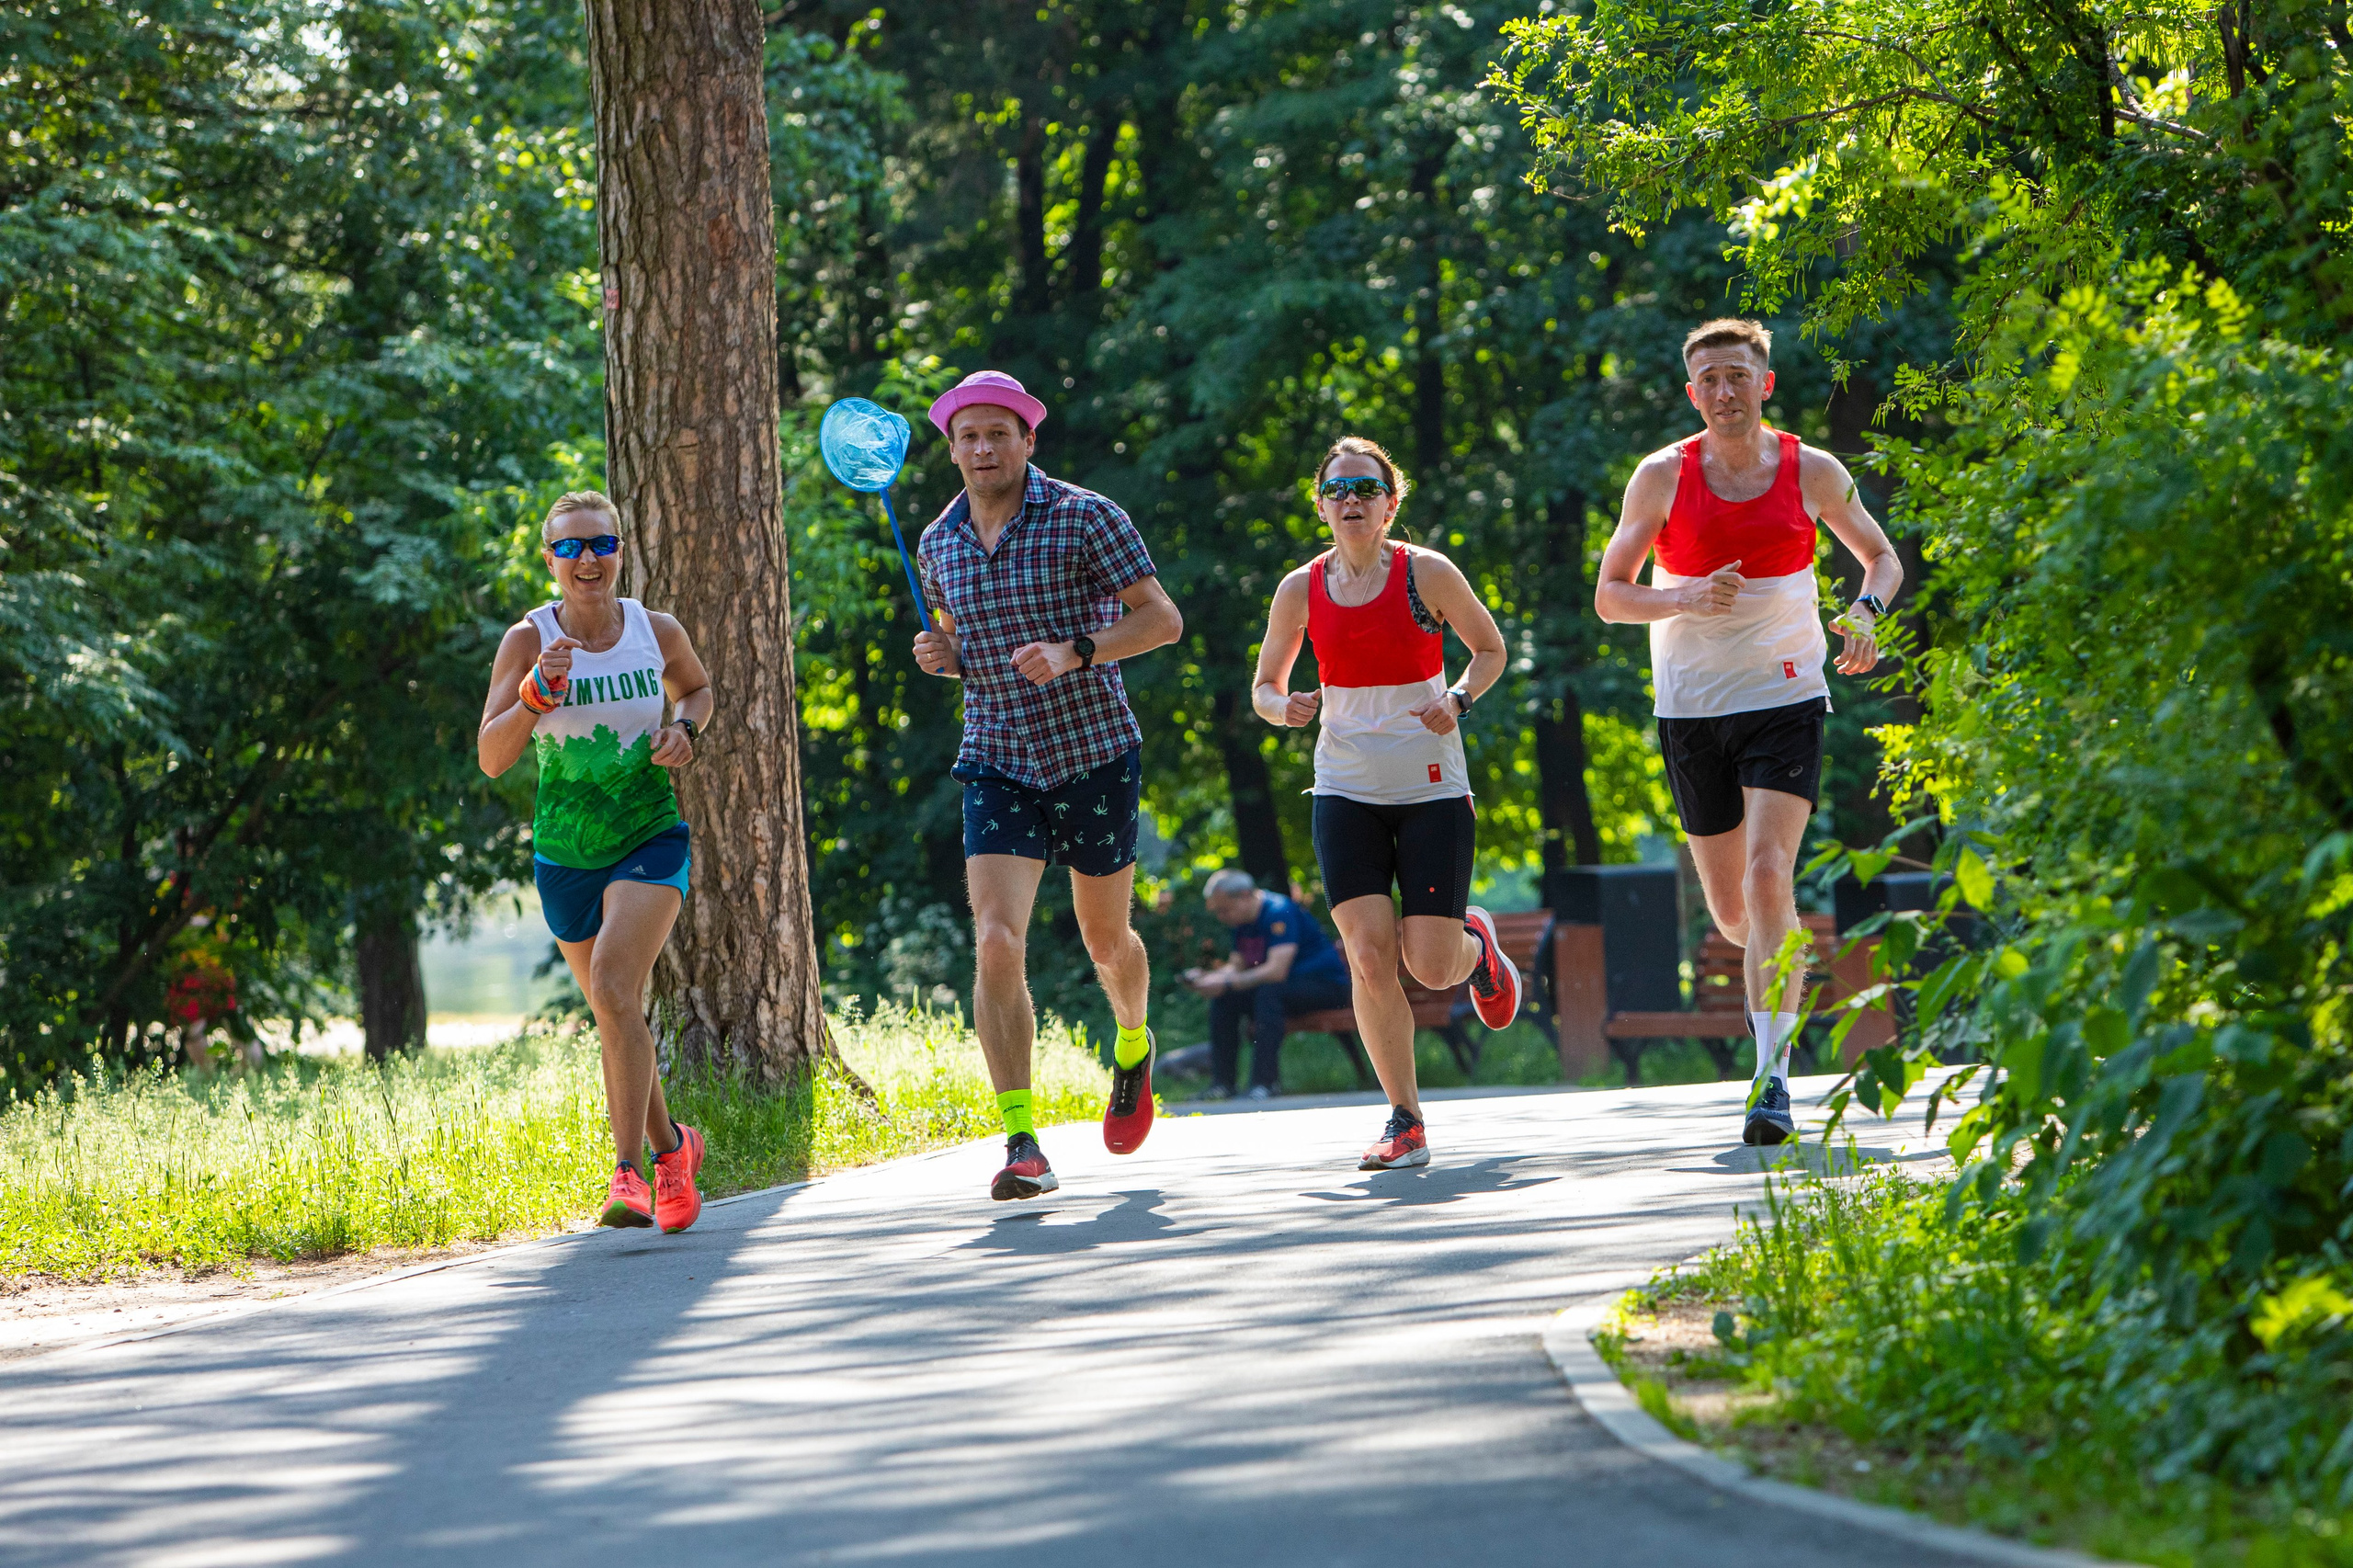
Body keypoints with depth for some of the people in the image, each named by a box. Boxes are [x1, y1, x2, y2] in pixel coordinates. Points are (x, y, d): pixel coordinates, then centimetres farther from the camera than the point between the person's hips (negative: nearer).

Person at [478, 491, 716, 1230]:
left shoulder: (658, 632, -3)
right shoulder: (527, 640, -8)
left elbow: (696, 686, 20)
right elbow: (492, 757, -15)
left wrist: (685, 728, -2)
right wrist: (538, 691, -31)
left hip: (651, 841, -2)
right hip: (566, 854, 2)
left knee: (614, 984, -24)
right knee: (615, 1015, 13)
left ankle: (629, 1172, -25)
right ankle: (670, 1144, 39)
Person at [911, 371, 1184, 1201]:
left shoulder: (1085, 518, -8)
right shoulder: (939, 544, 6)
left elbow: (1161, 618, -9)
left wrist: (1074, 651, -24)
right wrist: (942, 656, -1)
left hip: (1095, 756, -2)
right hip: (997, 764, 2)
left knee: (1106, 939, 13)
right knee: (997, 945, -16)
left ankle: (1133, 1048, 49)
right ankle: (1023, 1147, -18)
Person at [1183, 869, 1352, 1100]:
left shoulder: (1278, 912, -22)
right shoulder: (1243, 921, 7)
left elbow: (1277, 971, -30)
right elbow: (1237, 967, 11)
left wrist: (1227, 983, -29)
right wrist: (1206, 977, -7)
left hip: (1325, 984, -9)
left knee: (1268, 992, -35)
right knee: (1224, 999, -6)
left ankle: (1263, 1083, -36)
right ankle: (1221, 1084, -6)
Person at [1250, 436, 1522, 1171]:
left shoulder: (1428, 573, -5)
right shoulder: (1301, 590, 1)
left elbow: (1490, 649, 8)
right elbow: (1265, 687, 13)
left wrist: (1458, 699, -12)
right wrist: (1287, 707, -11)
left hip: (1432, 790, -2)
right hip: (1347, 792, 2)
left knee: (1431, 966, -6)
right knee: (1370, 957, -11)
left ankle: (1476, 943, 32)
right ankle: (1405, 1121, 0)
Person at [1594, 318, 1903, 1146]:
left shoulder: (1812, 471, 0)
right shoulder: (1662, 476, -1)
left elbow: (1883, 558, 14)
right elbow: (1609, 595, 1)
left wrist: (1865, 612, -9)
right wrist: (1686, 598, -18)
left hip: (1784, 698, -2)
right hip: (1691, 708, 2)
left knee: (1768, 875, -20)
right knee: (1731, 908, 8)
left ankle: (1772, 1075, -21)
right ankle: (1789, 971, 44)